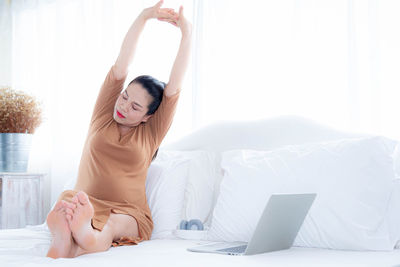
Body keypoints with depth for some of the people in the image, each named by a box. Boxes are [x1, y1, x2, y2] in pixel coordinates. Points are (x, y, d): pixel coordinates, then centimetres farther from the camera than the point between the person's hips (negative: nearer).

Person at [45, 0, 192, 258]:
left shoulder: (151, 133, 11)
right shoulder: (103, 117, 14)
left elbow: (175, 85, 0)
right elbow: (120, 66, 3)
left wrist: (187, 34, -7)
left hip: (129, 214, 0)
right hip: (87, 206, 1)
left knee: (114, 224, -38)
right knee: (66, 198, -36)